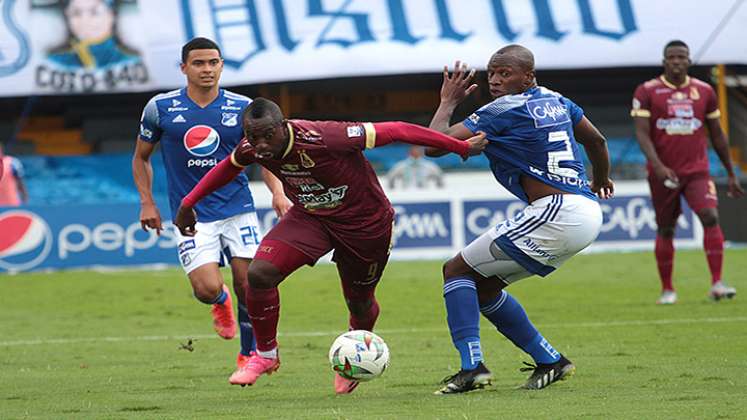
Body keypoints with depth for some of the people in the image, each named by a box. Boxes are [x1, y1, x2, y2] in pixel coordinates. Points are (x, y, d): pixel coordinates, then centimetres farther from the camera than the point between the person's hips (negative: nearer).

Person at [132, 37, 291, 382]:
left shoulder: (242, 108, 0)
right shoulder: (160, 108, -1)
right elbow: (141, 157, 13)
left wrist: (278, 192, -7)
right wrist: (147, 202, 4)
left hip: (238, 209, 1)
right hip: (192, 216, -1)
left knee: (249, 285, -5)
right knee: (208, 289, -16)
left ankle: (249, 353, 19)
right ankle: (222, 303, 23)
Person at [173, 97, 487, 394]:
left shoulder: (323, 139, -38)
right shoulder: (251, 150, -19)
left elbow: (394, 131, -31)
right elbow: (229, 167, 8)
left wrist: (462, 147, -26)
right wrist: (188, 204, 13)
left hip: (364, 222, -4)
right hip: (309, 217, 4)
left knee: (359, 303, 13)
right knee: (259, 274, -18)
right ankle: (266, 354, 6)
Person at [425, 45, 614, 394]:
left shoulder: (503, 111, -8)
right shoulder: (555, 101, 16)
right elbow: (597, 141, 31)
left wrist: (448, 102, 8)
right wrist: (600, 181, 50)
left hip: (558, 214, -9)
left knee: (457, 270, -2)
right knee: (483, 285, 18)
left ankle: (472, 366, -14)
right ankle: (550, 361, 20)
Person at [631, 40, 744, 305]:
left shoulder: (704, 92, 7)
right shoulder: (647, 92, -2)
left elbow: (717, 135, 14)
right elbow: (642, 133, -9)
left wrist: (731, 174, 16)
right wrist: (658, 166, -25)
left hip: (697, 171, 1)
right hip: (664, 173, -1)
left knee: (711, 217, -19)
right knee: (666, 230, 6)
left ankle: (716, 284, -21)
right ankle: (667, 290, 20)